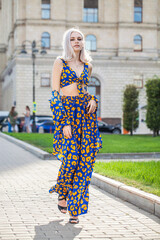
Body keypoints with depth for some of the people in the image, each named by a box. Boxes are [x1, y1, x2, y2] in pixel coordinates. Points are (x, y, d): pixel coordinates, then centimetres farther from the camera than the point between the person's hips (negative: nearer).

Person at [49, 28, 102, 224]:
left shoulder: (87, 65, 14)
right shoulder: (60, 62, 1)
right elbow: (55, 94, -5)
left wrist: (93, 100, 3)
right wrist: (64, 122, -13)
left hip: (86, 112, 4)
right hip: (67, 111, -4)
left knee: (86, 158, -4)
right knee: (71, 157, -14)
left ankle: (75, 208, 4)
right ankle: (62, 195, 15)